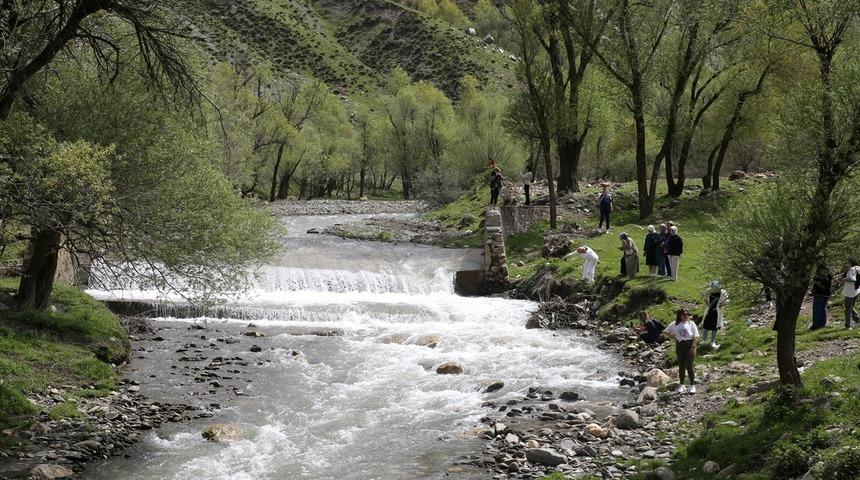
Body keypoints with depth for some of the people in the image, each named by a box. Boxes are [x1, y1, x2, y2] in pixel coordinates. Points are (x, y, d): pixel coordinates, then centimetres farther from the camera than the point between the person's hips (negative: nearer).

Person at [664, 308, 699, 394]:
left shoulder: (691, 324, -2)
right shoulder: (675, 325, 5)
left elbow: (695, 336, -6)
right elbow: (665, 331, 15)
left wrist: (692, 347, -14)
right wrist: (674, 336, 5)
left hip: (689, 345, -3)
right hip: (679, 345, 3)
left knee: (689, 366, -5)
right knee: (681, 366, 9)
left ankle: (692, 385, 4)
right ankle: (681, 385, 18)